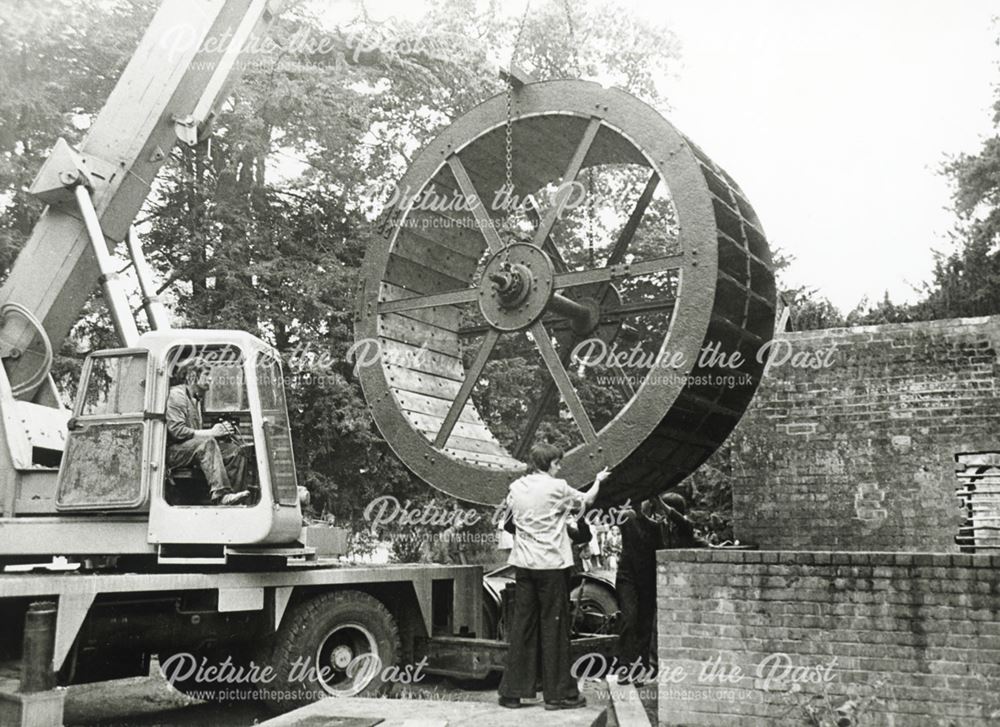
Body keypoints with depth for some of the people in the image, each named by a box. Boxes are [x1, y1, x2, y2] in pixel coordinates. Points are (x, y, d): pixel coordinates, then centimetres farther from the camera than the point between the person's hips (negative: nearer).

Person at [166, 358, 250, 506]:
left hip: (193, 450, 8)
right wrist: (211, 432, -19)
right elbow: (177, 431, -19)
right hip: (172, 452, -8)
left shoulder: (196, 399, 23)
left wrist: (222, 432, 1)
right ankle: (221, 494, -46)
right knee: (206, 442, -36)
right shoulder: (176, 394, -7)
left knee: (236, 451, -10)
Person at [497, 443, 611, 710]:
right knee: (554, 625, 3)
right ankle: (558, 693, 9)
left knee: (522, 624, 9)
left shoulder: (515, 487, 5)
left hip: (523, 563, 5)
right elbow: (586, 500, 6)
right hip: (551, 563, -5)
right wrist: (598, 480, 26)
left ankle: (512, 691, 12)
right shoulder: (557, 488, -9)